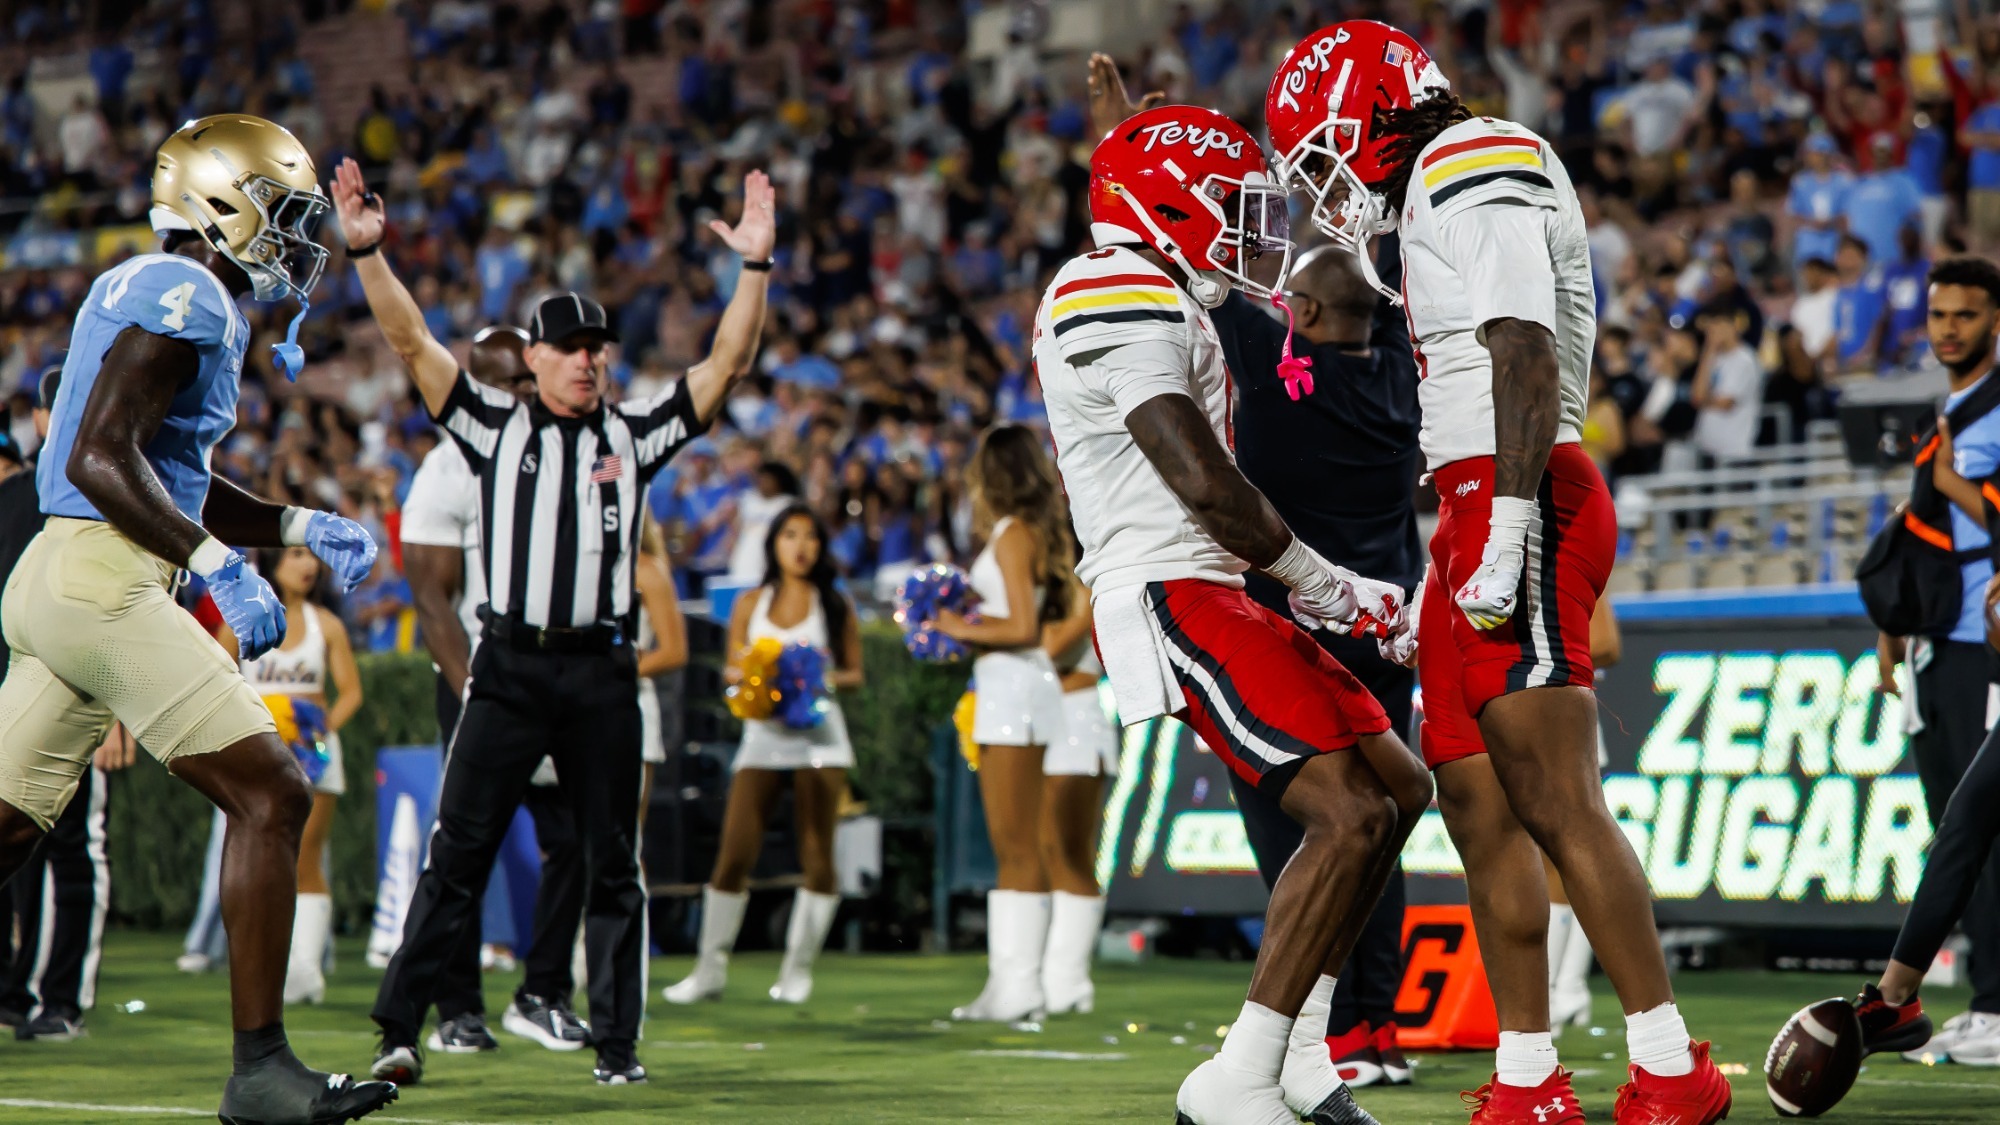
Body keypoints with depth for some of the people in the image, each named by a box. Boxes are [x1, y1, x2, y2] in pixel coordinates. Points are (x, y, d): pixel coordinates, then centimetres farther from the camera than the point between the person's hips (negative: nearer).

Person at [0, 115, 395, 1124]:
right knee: (270, 795, -7)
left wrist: (299, 528, 24)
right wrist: (218, 564, -19)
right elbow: (103, 460, -20)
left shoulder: (140, 290, 22)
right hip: (99, 580, -10)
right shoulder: (185, 297, -10)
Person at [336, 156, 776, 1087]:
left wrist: (755, 265, -7)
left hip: (601, 670, 2)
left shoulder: (635, 432, 10)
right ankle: (397, 1029, -5)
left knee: (612, 864, 5)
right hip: (508, 668, -1)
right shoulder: (493, 425, 8)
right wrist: (366, 251, -11)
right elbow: (412, 343, 0)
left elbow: (727, 363, 4)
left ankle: (616, 1042, 12)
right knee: (457, 853, -5)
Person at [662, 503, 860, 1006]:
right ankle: (710, 969, 2)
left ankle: (798, 969, 9)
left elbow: (855, 673, 7)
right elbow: (730, 668, 11)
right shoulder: (751, 604, 10)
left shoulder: (836, 607, 7)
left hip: (817, 734, -1)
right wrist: (747, 672, -11)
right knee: (734, 854, -4)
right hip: (763, 734, 1)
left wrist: (826, 679, -13)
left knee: (816, 857, -1)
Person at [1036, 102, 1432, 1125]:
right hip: (1169, 599, -11)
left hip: (1210, 591, 11)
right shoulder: (1123, 297, -12)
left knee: (1399, 789, 12)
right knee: (1349, 815, -18)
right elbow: (1204, 485, -19)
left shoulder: (1166, 307, 22)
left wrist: (1308, 581, 14)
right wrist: (1318, 578, -7)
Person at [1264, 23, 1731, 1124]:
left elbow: (1524, 356, -19)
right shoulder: (1437, 200, 23)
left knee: (1556, 802, -13)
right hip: (1475, 515, 10)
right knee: (1478, 804, 8)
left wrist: (1505, 532, -25)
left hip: (1521, 500, -10)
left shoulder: (1475, 170, -8)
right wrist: (1437, 579, 25)